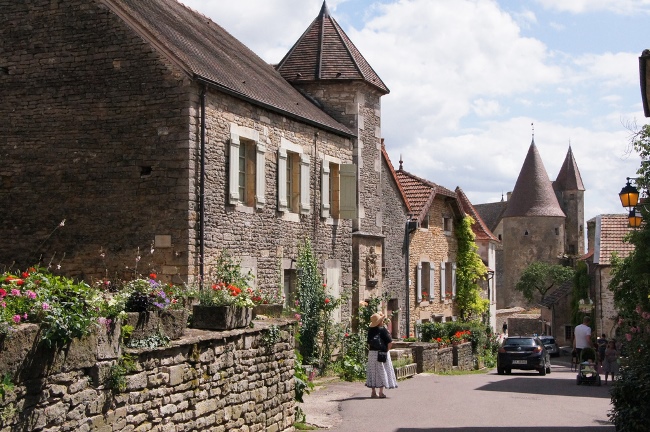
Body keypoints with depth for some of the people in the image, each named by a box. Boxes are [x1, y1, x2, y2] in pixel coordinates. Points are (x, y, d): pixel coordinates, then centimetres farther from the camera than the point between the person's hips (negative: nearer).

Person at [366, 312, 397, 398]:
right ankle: (381, 392, 1)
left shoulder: (370, 330, 3)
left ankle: (374, 392, 13)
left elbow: (368, 343, 8)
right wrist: (386, 350, -2)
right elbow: (390, 342, -15)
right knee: (382, 372, 2)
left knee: (373, 372, 10)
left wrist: (371, 350, 13)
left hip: (371, 353, 5)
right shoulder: (383, 330, -12)